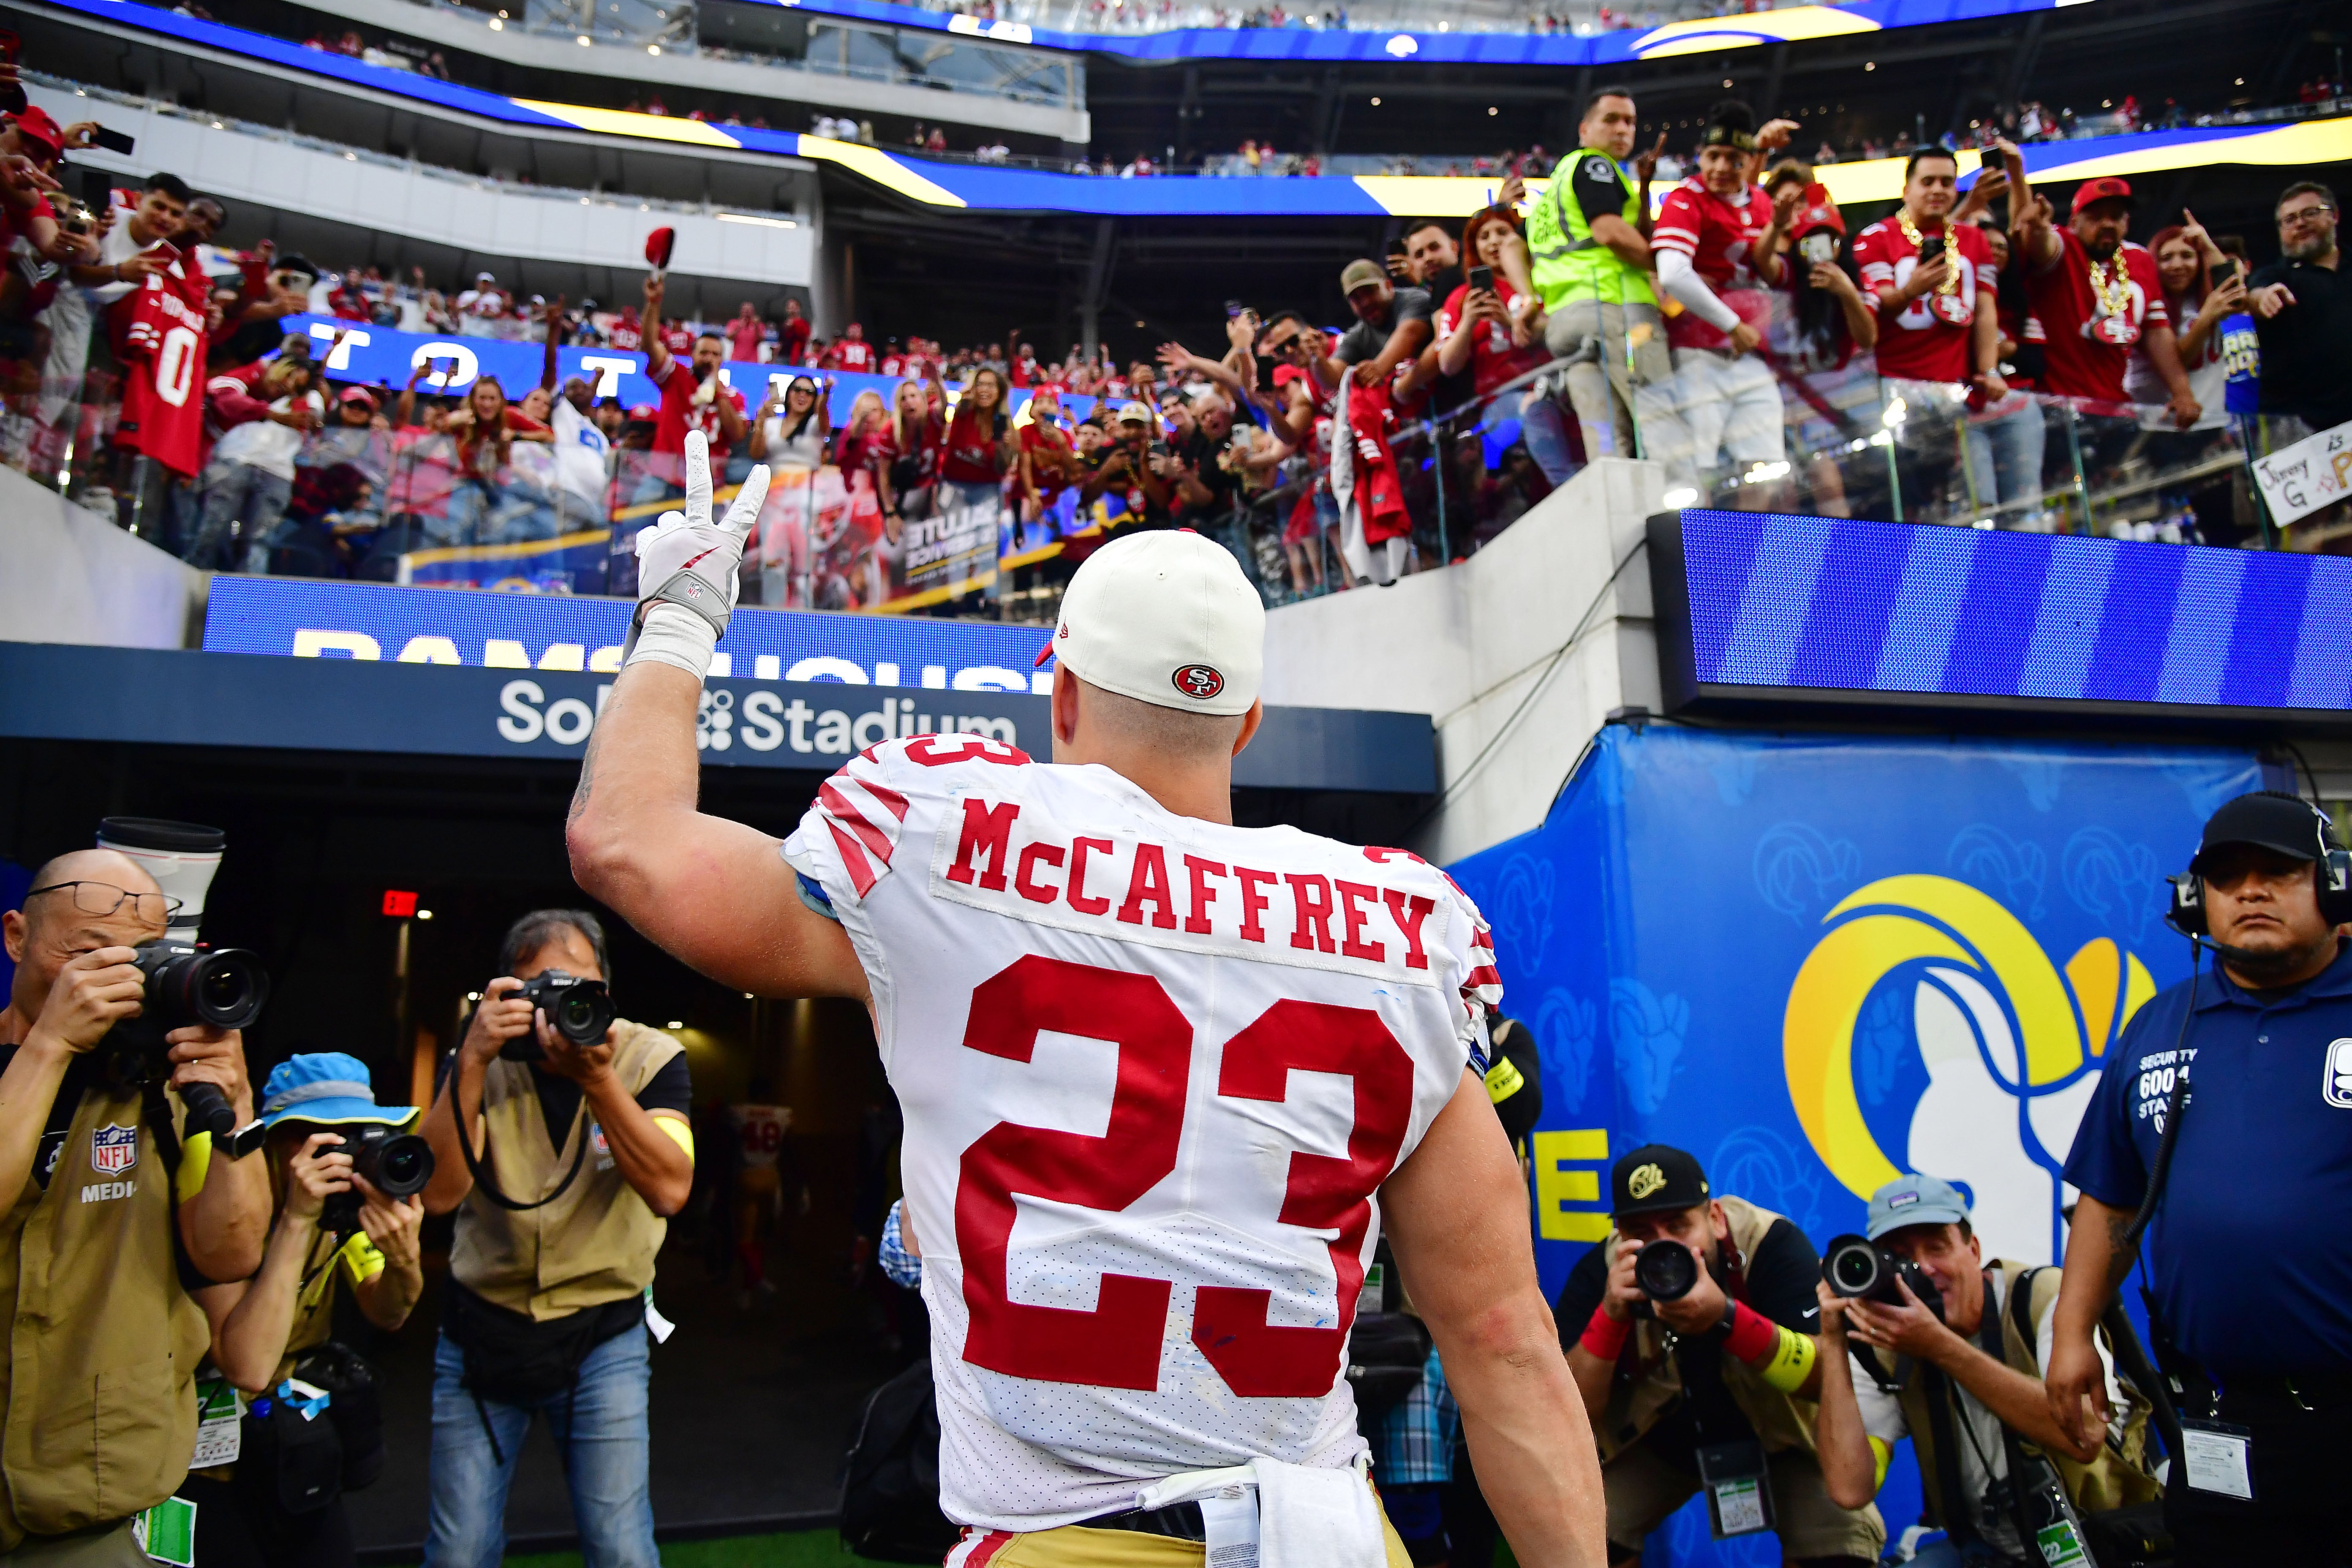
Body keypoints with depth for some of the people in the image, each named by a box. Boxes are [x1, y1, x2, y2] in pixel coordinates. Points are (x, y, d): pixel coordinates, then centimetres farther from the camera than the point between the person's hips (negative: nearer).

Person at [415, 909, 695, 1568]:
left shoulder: (651, 1058, -9)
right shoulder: (480, 1060, -5)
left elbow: (669, 1190, -23)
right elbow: (438, 1193, -18)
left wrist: (597, 1075, -30)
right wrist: (473, 1062, -27)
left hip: (603, 1334, -1)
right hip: (479, 1332, 1)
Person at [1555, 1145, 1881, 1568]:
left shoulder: (1773, 1243, -27)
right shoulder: (1598, 1273, -22)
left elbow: (1829, 1377, -34)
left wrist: (1725, 1317, -49)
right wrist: (1610, 1315, -39)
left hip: (1780, 1435, -1)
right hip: (1657, 1443, 1)